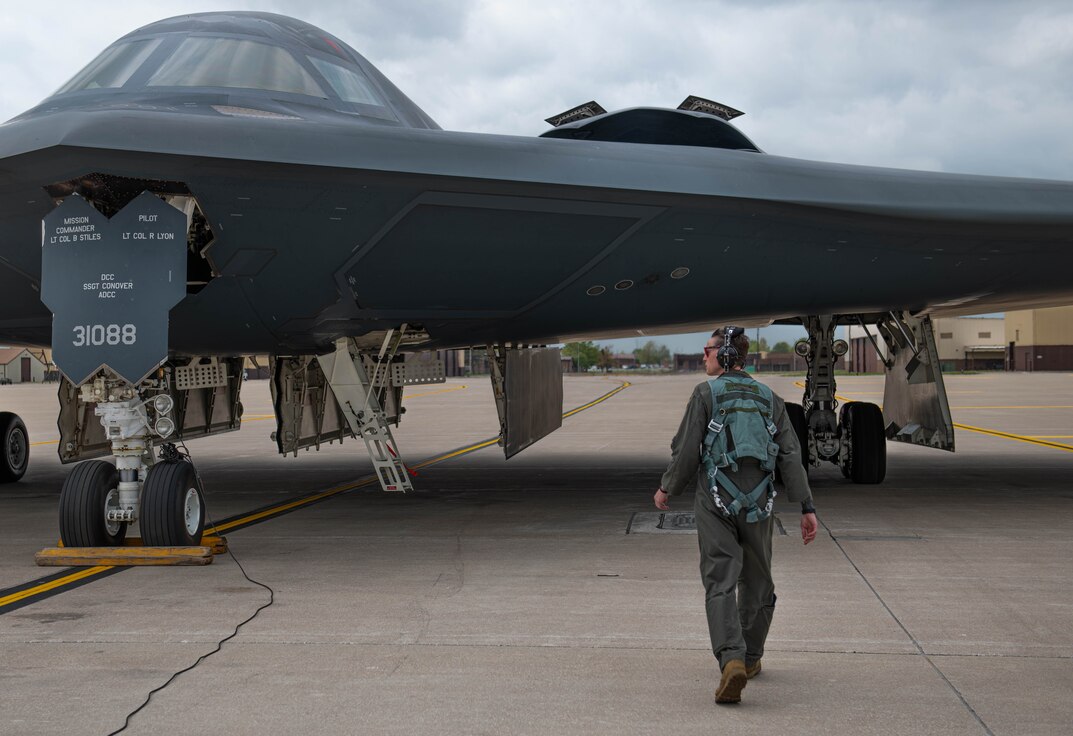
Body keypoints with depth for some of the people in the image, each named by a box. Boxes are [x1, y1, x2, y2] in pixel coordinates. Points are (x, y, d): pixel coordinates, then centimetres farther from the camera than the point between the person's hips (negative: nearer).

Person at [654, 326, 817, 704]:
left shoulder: (705, 393, -1)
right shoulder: (769, 398, 11)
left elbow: (686, 449, -4)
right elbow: (791, 455, 4)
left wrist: (666, 489, 11)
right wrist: (807, 507, 2)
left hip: (715, 503, -4)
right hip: (757, 503, 4)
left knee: (720, 583, -7)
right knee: (756, 581, 18)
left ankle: (732, 660, -25)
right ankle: (751, 658, 30)